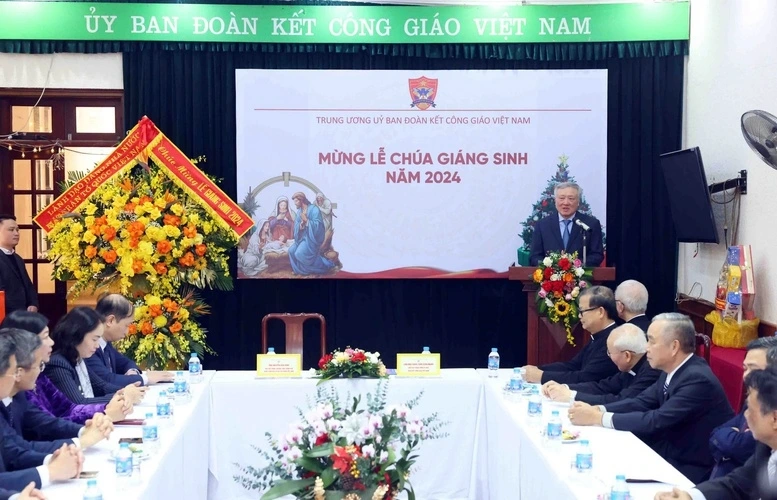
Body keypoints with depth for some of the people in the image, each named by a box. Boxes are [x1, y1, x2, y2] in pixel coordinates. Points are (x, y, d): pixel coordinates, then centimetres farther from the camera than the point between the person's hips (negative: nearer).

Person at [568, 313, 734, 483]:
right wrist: (597, 410, -11)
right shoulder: (673, 371, 3)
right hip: (674, 453, 8)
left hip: (693, 469, -8)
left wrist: (598, 418, -24)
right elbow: (642, 402, 4)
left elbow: (656, 421, -28)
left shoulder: (698, 379, -24)